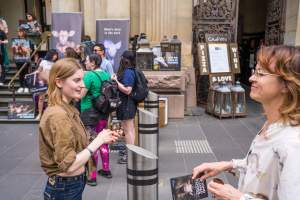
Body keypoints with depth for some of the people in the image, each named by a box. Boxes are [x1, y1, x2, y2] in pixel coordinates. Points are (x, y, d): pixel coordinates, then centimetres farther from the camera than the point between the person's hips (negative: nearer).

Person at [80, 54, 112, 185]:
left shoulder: (89, 75, -15)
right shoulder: (106, 74, 7)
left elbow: (81, 95, -17)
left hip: (90, 112, -7)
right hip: (103, 112, 8)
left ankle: (92, 176, 7)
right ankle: (106, 170, 29)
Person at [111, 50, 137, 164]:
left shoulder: (127, 72, -21)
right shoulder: (131, 71, 8)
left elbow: (127, 90, -25)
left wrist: (116, 81, -19)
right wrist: (117, 79, 10)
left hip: (126, 104, -10)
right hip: (129, 103, 10)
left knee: (127, 130, -1)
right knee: (130, 129, 20)